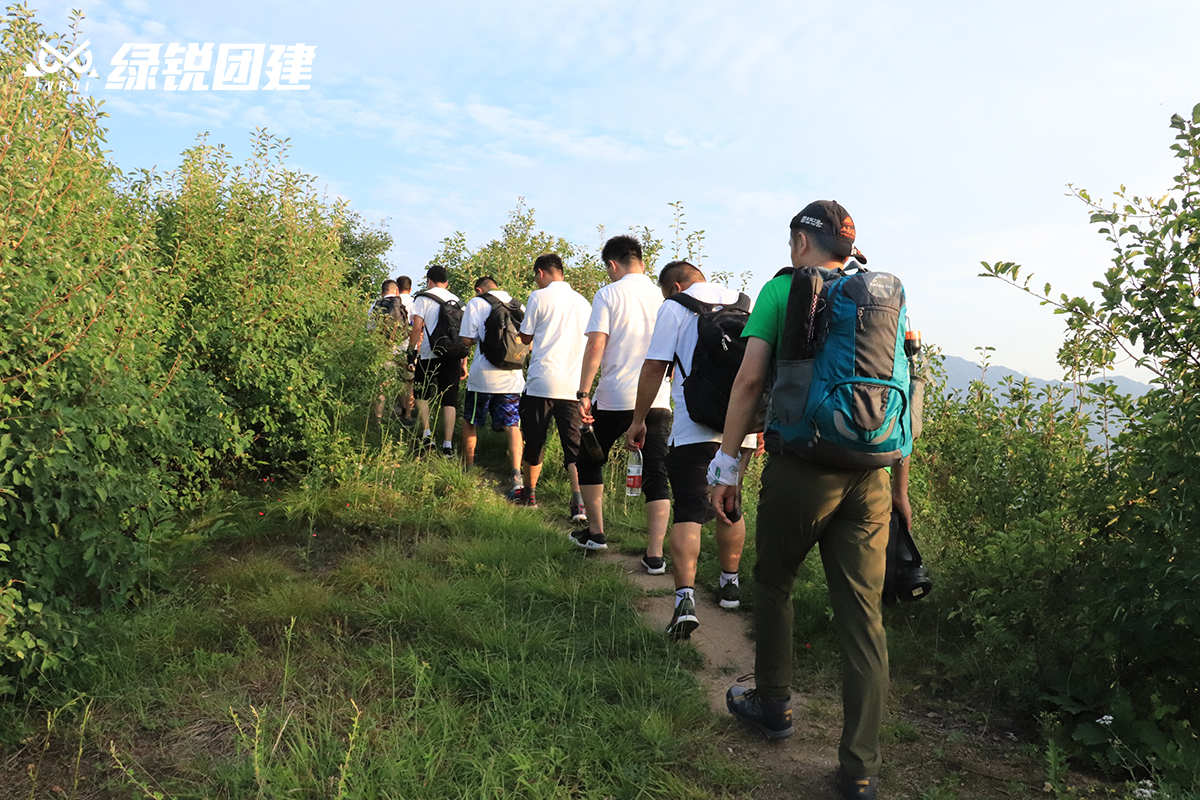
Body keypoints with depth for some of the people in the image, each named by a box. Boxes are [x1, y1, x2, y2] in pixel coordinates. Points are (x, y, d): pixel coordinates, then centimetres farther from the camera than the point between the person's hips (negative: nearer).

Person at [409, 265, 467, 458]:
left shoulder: (423, 298, 2)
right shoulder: (458, 301, 14)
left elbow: (417, 328, -8)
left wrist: (411, 350, 1)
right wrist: (464, 363, 15)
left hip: (428, 355, -3)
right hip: (452, 356, 3)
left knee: (421, 395, 15)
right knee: (449, 400, 4)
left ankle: (426, 435, 4)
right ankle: (448, 445, 1)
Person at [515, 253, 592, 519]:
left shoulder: (539, 297, -4)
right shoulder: (582, 301, 11)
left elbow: (525, 337, 5)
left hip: (542, 381, -3)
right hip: (573, 385, 4)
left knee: (534, 440, 12)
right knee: (573, 444, 2)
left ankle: (529, 493, 27)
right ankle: (579, 500, -13)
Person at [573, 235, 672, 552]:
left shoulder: (608, 294, -2)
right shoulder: (664, 297, 9)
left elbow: (596, 346, -10)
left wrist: (583, 393, -9)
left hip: (614, 398, -3)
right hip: (658, 400, 3)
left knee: (590, 460, 19)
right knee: (656, 473, 3)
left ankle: (595, 533, 27)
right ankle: (655, 553, -2)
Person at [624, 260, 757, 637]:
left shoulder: (675, 308, 2)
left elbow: (654, 367, -3)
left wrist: (638, 420, 4)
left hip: (694, 428, -5)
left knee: (688, 513, -4)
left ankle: (685, 598, -15)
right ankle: (730, 584, 32)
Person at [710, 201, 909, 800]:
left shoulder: (782, 289, 2)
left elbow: (750, 378, -8)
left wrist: (725, 463, -4)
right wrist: (900, 486, 18)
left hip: (800, 468, -3)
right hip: (869, 476, 4)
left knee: (773, 584, 19)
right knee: (863, 617, 6)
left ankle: (773, 705, 36)